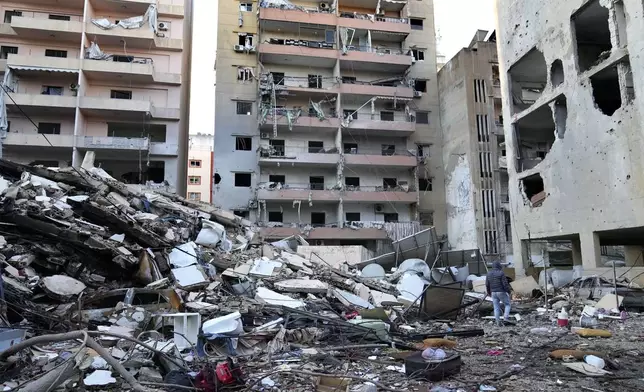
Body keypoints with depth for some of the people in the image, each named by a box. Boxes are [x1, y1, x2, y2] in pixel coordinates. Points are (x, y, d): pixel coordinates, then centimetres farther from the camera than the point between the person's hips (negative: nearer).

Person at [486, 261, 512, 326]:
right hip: (501, 292, -5)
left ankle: (498, 322, 5)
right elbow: (505, 284, -14)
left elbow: (487, 284, 7)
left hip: (493, 293, 5)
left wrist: (489, 292, 19)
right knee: (507, 305, 12)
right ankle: (506, 317, -6)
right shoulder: (501, 273, -11)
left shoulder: (489, 274, 6)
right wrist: (508, 291, -2)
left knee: (496, 308, 8)